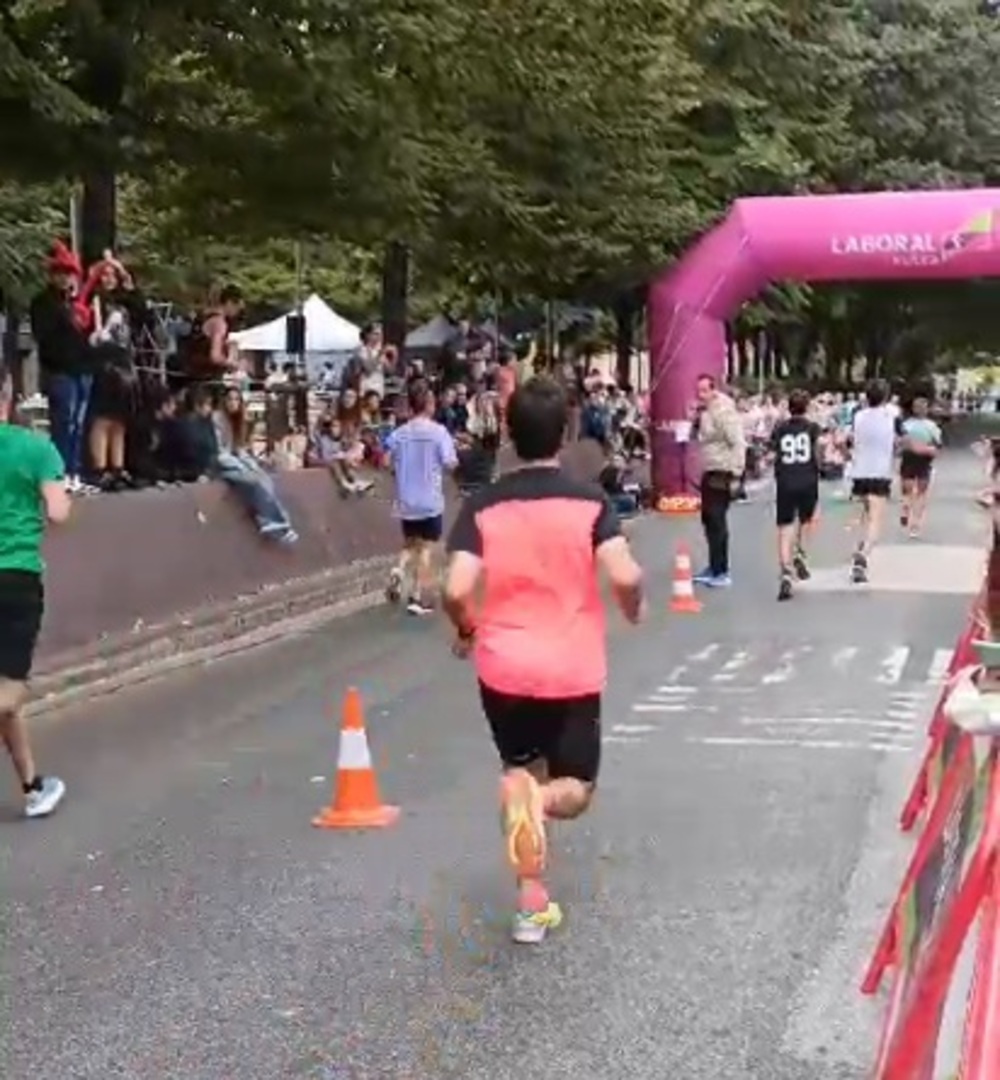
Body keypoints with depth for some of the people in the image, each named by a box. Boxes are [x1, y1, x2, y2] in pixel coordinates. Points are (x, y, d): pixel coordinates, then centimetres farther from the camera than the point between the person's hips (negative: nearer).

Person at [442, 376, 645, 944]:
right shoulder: (590, 500, -7)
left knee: (522, 773, 21)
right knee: (575, 789, 15)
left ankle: (533, 903, 9)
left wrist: (467, 630, 8)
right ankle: (539, 798, -23)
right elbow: (625, 577, -18)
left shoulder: (483, 506, -4)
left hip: (505, 667, 1)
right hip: (574, 670, -1)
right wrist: (635, 609, 5)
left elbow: (457, 590, -13)